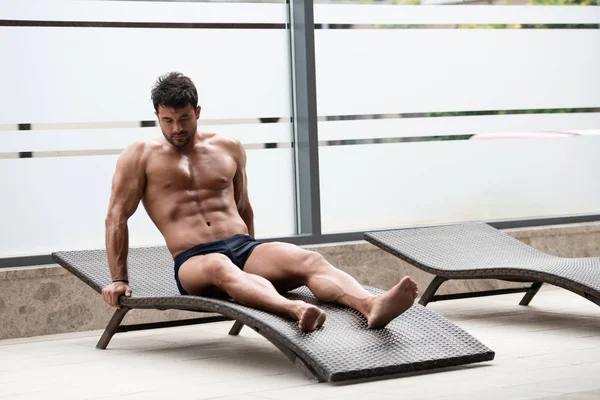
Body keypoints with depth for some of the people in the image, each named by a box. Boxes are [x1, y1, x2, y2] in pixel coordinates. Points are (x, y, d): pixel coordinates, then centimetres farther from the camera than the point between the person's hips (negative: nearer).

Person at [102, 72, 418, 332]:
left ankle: (372, 306, -54)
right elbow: (116, 218, 8)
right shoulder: (141, 156, 9)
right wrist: (118, 280, 3)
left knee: (310, 260, -27)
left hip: (244, 247, 4)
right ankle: (294, 309, -70)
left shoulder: (228, 148, 20)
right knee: (220, 267, -42)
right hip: (193, 262, -4)